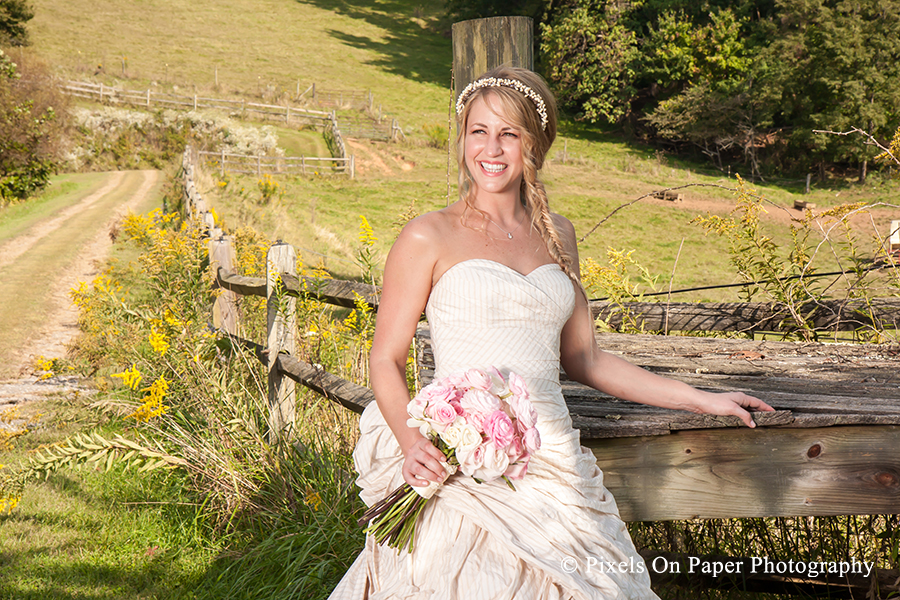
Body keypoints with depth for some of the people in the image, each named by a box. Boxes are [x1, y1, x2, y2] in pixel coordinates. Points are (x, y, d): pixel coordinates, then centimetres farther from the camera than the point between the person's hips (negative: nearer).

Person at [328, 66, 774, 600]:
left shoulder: (557, 235, 13)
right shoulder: (430, 237, -1)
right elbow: (386, 360, 1)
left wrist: (701, 400, 19)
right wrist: (411, 442, -17)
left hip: (552, 469, 4)